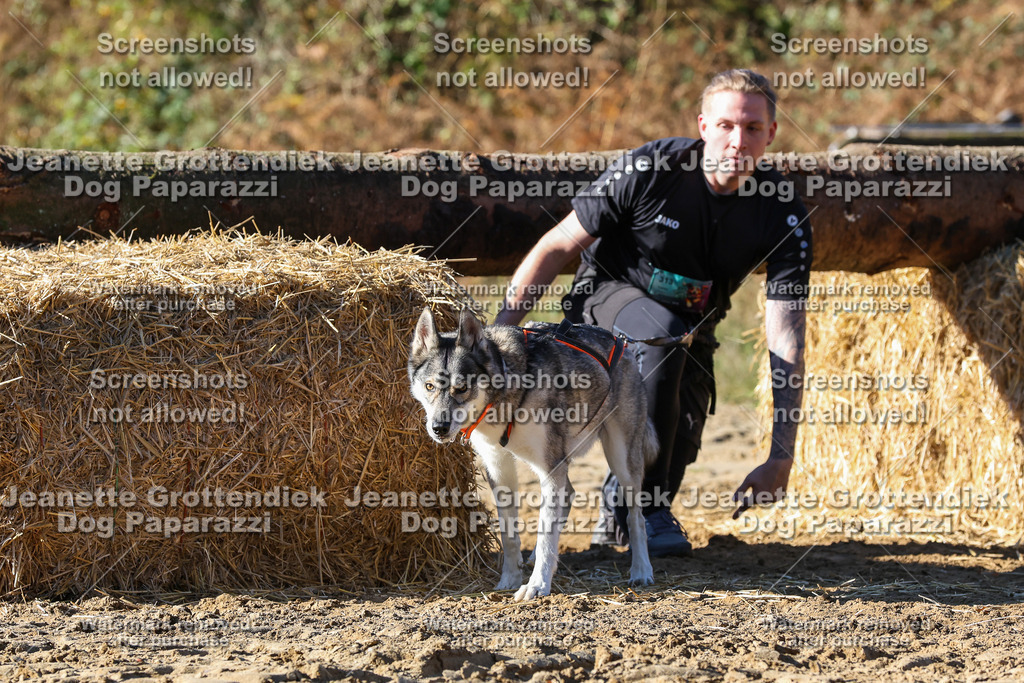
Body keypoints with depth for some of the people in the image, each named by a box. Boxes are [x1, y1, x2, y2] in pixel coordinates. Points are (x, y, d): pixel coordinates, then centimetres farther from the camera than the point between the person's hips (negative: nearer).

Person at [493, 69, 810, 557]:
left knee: (676, 448, -12)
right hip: (608, 296, -3)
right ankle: (644, 508, -27)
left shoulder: (784, 217, -20)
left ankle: (617, 498, 26)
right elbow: (557, 247, -15)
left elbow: (786, 339, -24)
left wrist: (781, 456, -32)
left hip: (692, 325, 4)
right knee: (661, 334, -37)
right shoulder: (649, 170, -25)